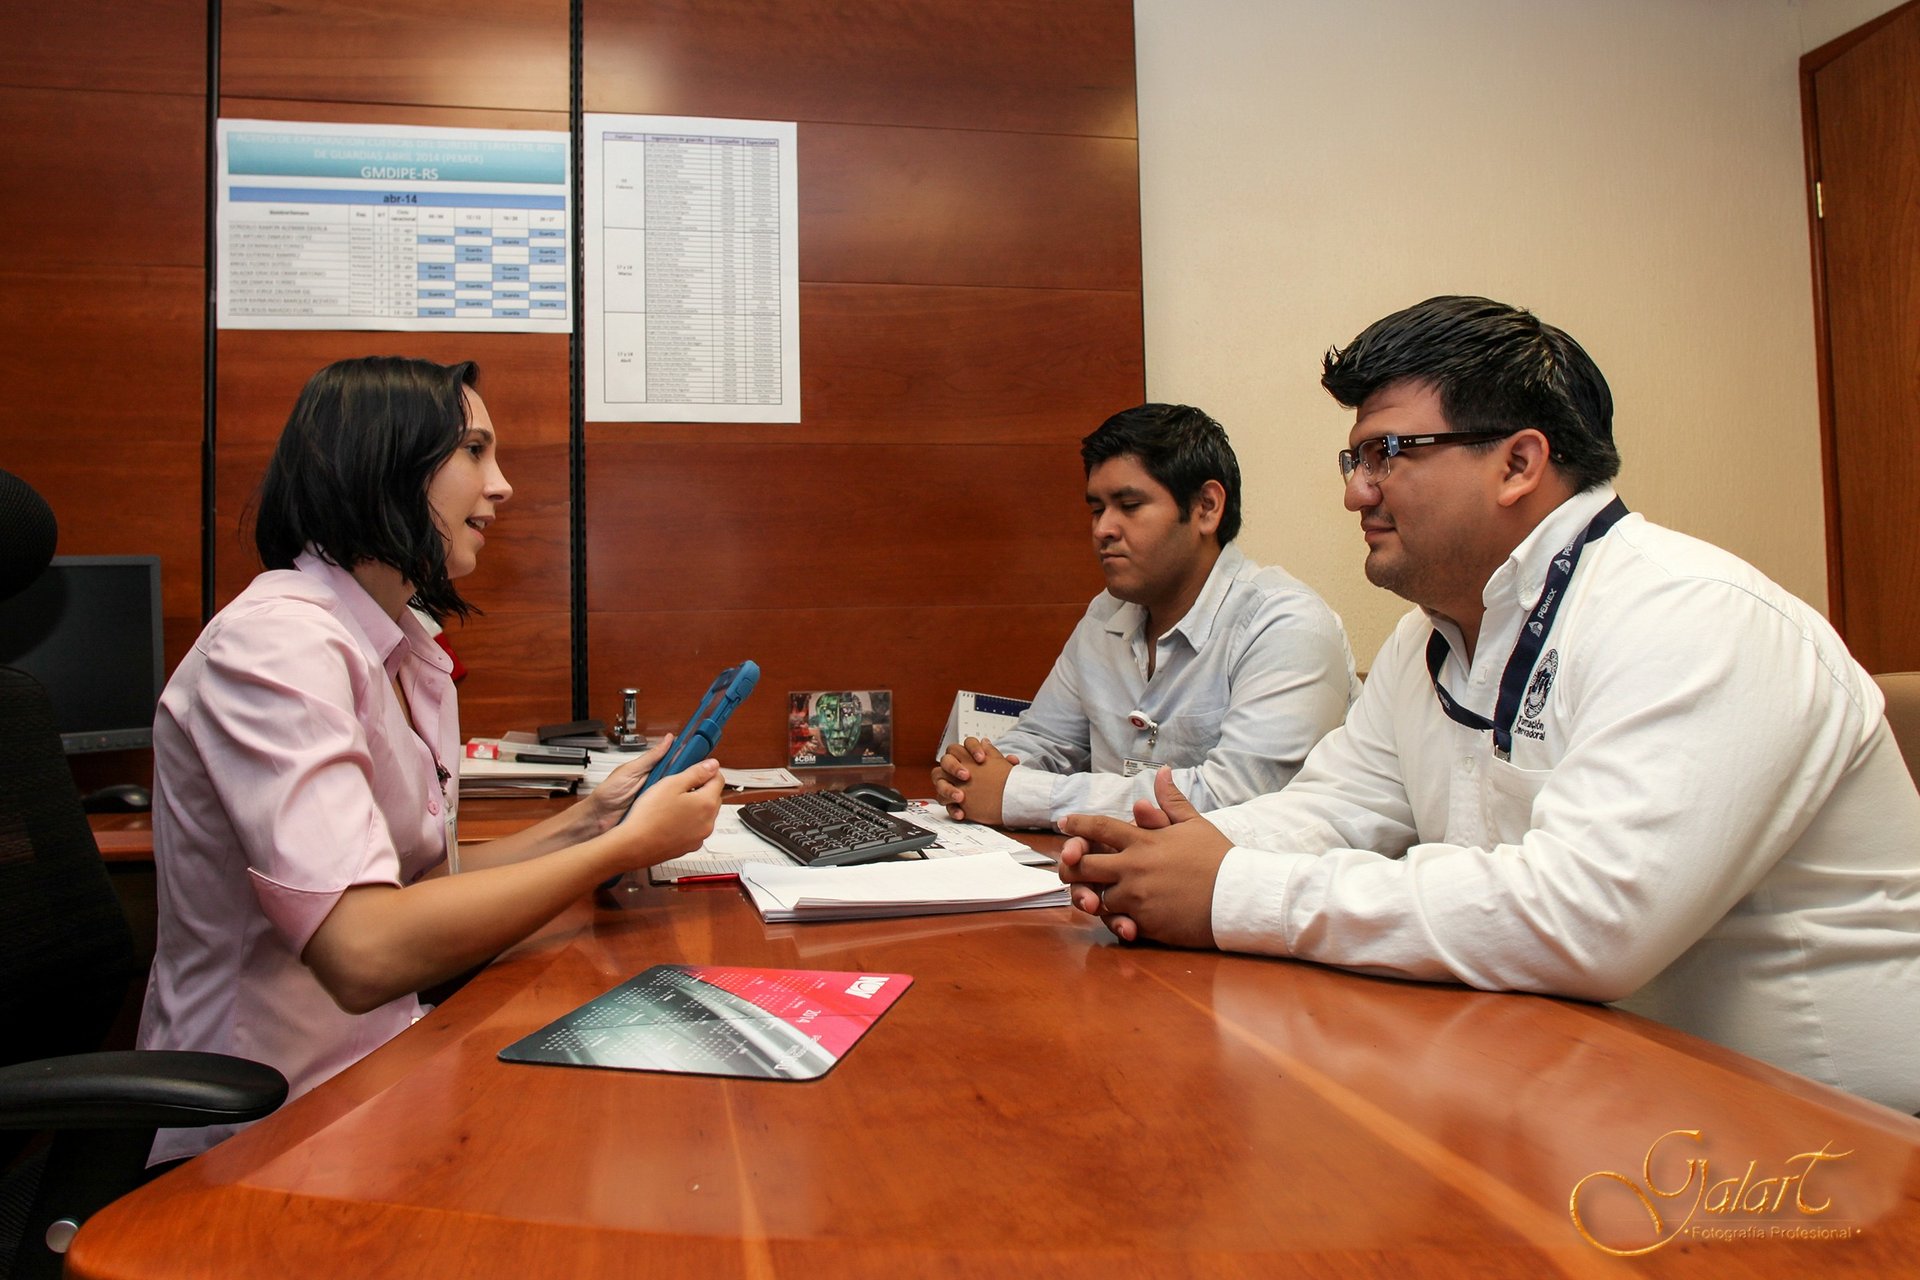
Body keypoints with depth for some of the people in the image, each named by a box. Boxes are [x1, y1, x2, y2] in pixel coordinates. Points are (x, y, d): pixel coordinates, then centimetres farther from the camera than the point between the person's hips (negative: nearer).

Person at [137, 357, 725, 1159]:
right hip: (264, 1129, -8)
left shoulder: (411, 656, 9)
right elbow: (365, 951, -30)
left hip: (377, 1055, 8)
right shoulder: (275, 642, -21)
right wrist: (624, 846, -22)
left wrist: (586, 821, -3)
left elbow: (421, 883, 9)